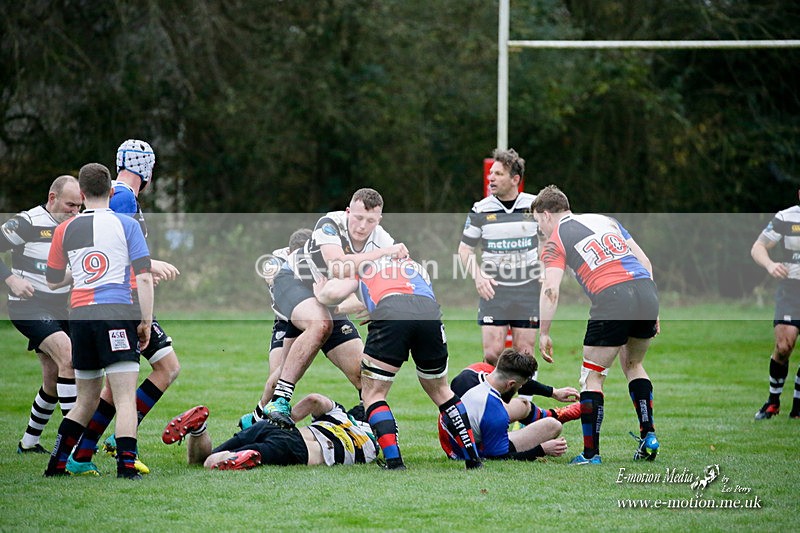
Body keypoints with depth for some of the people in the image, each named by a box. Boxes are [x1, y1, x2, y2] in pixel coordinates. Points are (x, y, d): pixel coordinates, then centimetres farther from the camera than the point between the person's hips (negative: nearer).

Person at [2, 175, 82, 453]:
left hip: (58, 310, 8)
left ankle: (29, 441, 27)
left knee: (54, 380, 10)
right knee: (68, 355, -25)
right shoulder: (27, 223, -13)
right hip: (29, 308, -8)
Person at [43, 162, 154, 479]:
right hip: (117, 312, -4)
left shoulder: (64, 230, 10)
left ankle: (56, 464, 17)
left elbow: (53, 280, 21)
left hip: (79, 316, 4)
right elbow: (144, 277, -5)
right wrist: (146, 322, 0)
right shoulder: (126, 225, 1)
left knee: (87, 399, 18)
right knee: (125, 397, -7)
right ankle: (126, 465, -19)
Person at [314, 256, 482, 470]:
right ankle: (473, 459, 24)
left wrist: (320, 294, 41)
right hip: (430, 312, 3)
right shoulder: (418, 268, 43)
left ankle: (394, 462, -5)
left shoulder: (364, 267, 32)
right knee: (440, 390, 24)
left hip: (389, 312, -3)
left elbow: (334, 293, 17)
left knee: (373, 394, 10)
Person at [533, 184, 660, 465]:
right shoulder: (605, 220, 25)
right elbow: (645, 261, 21)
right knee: (633, 365, 28)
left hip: (611, 300, -6)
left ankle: (591, 453, 4)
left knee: (592, 377, 8)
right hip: (646, 291, 6)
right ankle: (648, 434, 19)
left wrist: (544, 333, 3)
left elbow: (550, 290, -4)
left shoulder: (555, 241, 9)